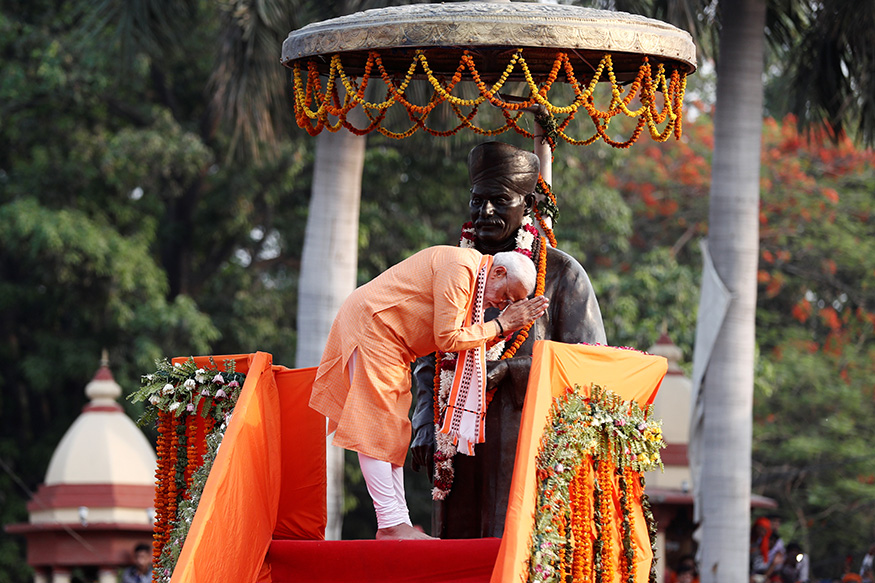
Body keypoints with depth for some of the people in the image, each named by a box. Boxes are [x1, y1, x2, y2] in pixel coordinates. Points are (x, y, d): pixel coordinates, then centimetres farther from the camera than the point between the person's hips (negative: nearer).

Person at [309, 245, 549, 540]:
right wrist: (501, 325, -15)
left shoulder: (472, 274, 10)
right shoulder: (458, 268, -22)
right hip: (370, 328, -11)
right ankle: (390, 524, -14)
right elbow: (446, 338, -22)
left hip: (390, 343, 11)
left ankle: (399, 523, 5)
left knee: (393, 432, 6)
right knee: (375, 428, -11)